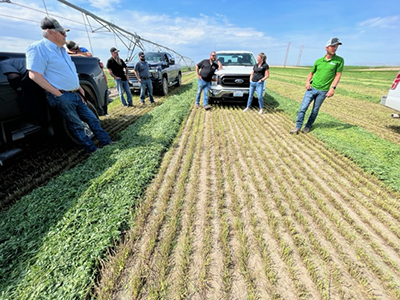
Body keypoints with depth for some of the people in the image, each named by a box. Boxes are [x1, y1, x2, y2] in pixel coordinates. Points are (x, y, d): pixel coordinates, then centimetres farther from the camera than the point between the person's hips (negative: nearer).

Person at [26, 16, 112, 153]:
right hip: (62, 97, -8)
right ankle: (92, 149, 9)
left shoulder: (62, 49, 17)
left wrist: (79, 88, 15)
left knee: (92, 119, 8)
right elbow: (35, 75, -17)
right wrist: (58, 94, -17)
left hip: (75, 94, 9)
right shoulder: (38, 48, -11)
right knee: (77, 126, 0)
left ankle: (106, 142, 16)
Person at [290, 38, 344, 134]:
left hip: (323, 91, -1)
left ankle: (308, 126, 21)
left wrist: (333, 88, -14)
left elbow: (338, 75, -2)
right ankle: (298, 127, 0)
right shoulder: (318, 61, 8)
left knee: (315, 111, 6)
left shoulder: (339, 60, 1)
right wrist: (307, 82, -2)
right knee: (303, 107, -7)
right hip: (312, 88, 2)